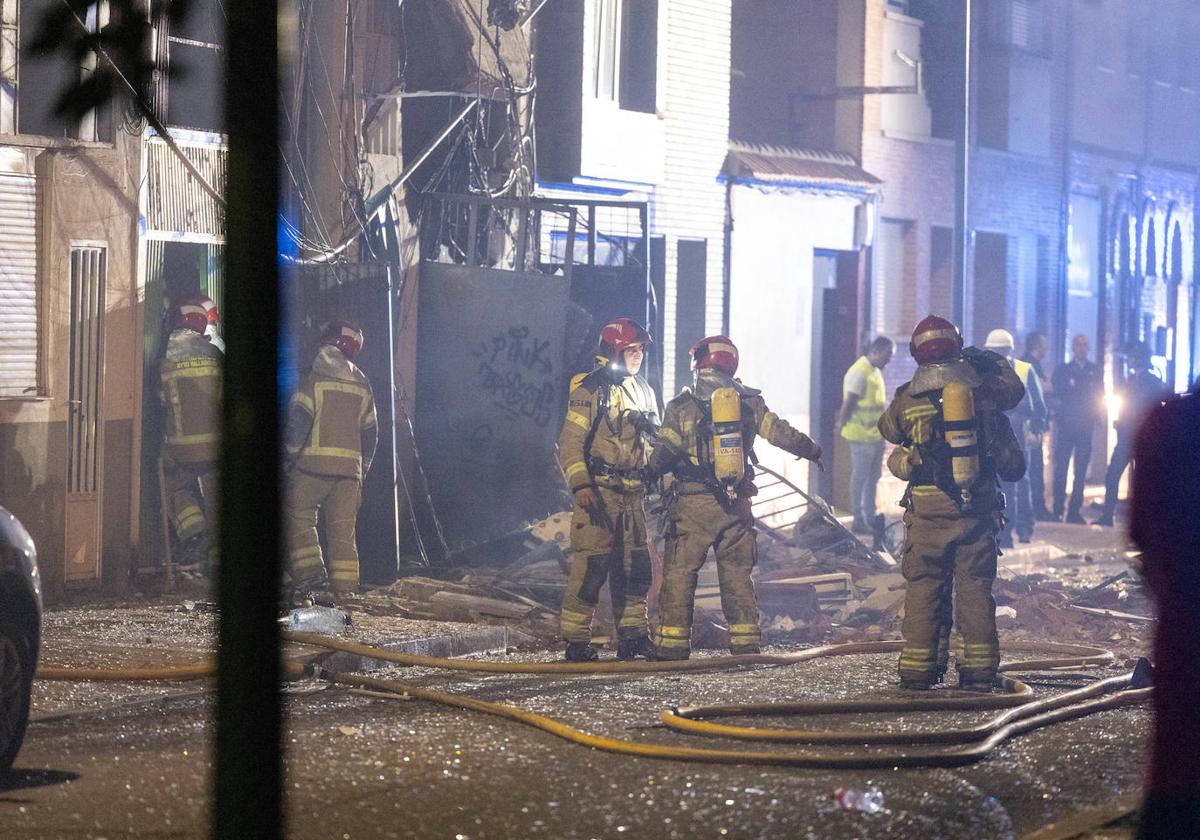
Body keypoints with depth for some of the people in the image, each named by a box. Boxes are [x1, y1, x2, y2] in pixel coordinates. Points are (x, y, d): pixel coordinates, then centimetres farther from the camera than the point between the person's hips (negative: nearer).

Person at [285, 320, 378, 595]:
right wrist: (362, 469, 22)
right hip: (350, 467, 4)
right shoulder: (361, 384, 15)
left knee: (300, 519, 5)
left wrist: (291, 457, -3)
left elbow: (298, 421, -10)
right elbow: (370, 431, 16)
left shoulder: (312, 378, -1)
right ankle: (345, 589, 3)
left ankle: (309, 571, -10)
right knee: (343, 530, 6)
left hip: (312, 462, -4)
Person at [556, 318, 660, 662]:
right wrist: (581, 486, -18)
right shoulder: (588, 391, -6)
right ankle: (576, 642, -5)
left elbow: (652, 444, 25)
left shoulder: (644, 391, 17)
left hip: (632, 493, 7)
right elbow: (570, 443, -10)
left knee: (635, 566, 8)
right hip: (598, 491, -7)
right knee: (591, 565, -9)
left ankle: (633, 637, 15)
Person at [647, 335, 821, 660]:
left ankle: (673, 645, -2)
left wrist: (647, 474, 12)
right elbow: (780, 433, 7)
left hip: (694, 502, -3)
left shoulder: (682, 405, -3)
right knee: (737, 573, 12)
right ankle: (745, 642, 10)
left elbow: (665, 453, -6)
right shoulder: (750, 401, 5)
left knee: (679, 572, 1)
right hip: (737, 501, 3)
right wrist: (811, 450, 25)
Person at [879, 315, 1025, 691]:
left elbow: (888, 429, 18)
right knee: (975, 587, 7)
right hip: (978, 506, 2)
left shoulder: (907, 397, -2)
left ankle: (919, 668, 4)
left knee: (923, 588, 5)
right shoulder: (983, 388, 2)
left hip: (928, 508, -2)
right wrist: (996, 362, 39)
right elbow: (1014, 389, 24)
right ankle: (979, 668, 6)